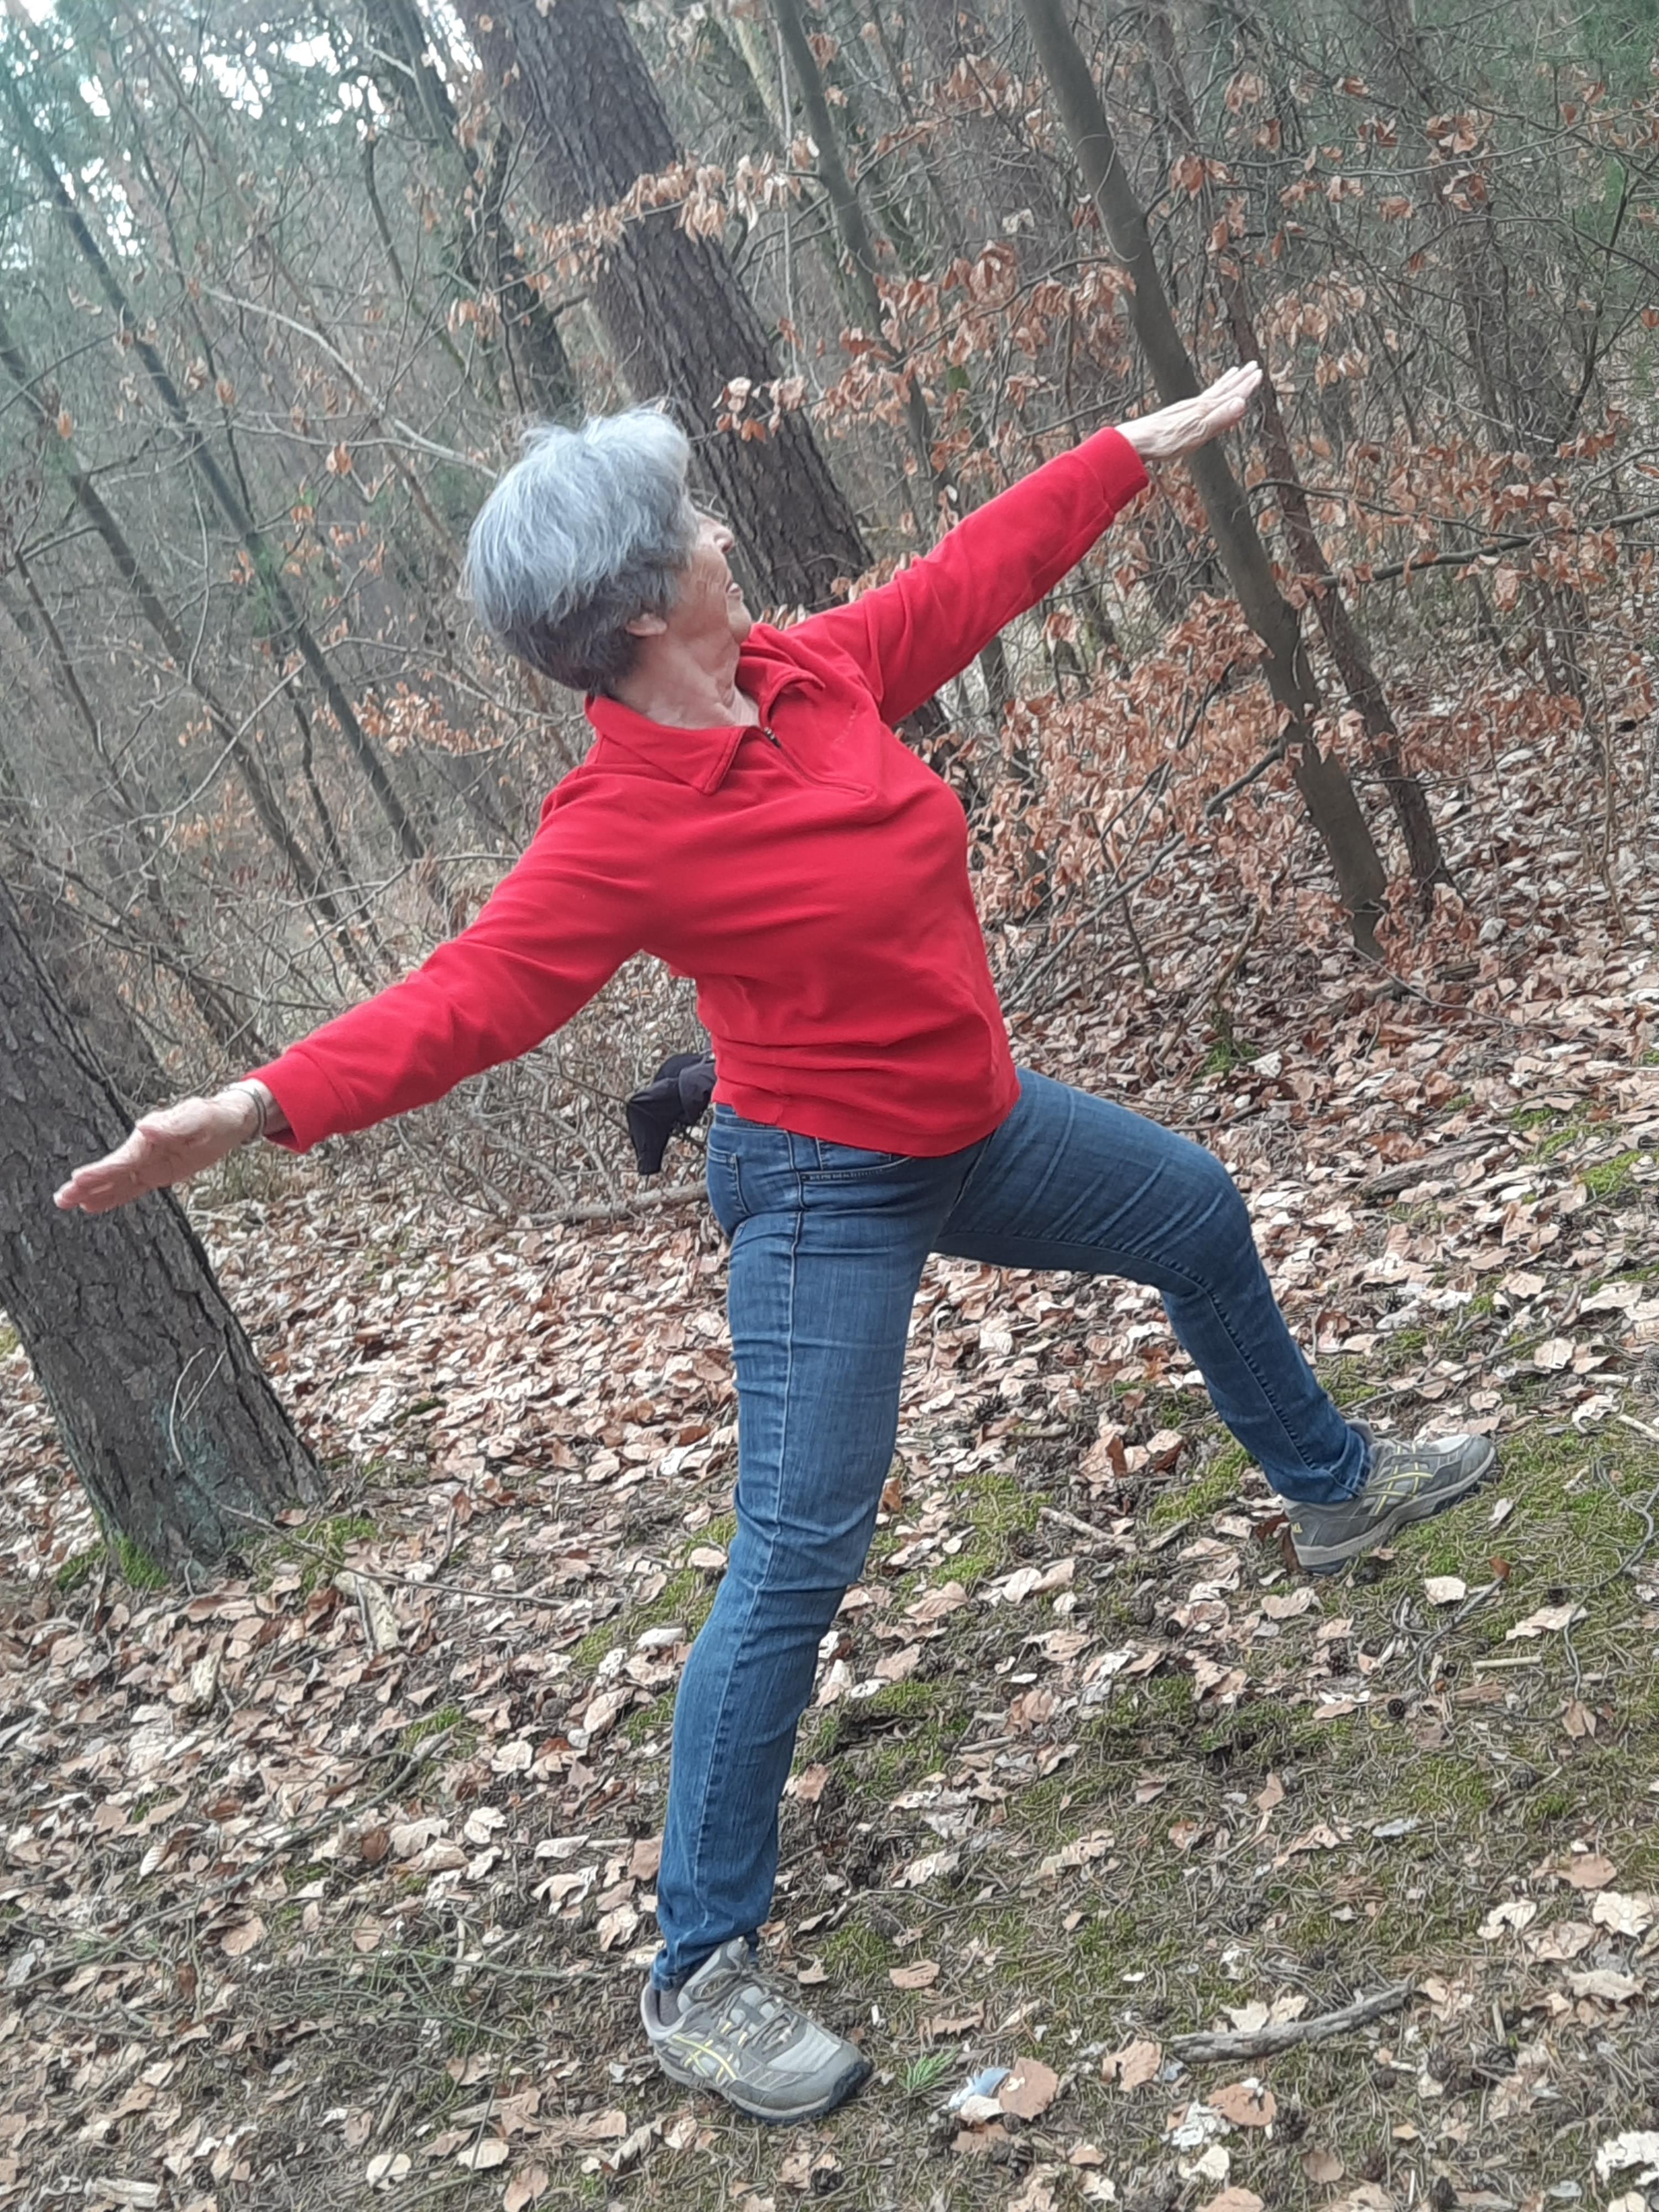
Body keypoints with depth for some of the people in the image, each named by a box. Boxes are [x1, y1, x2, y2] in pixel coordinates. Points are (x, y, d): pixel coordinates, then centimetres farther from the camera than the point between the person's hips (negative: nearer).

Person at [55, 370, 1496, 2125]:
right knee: (796, 1561, -9)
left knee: (1200, 1217, 26)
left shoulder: (816, 672, -4)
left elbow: (978, 570, 8)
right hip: (830, 1190, -9)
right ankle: (700, 1972, 5)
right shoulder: (617, 831, -25)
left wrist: (1151, 438, 18)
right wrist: (261, 1107, -46)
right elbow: (472, 996, -32)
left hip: (978, 1124, 9)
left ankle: (1331, 1488, 54)